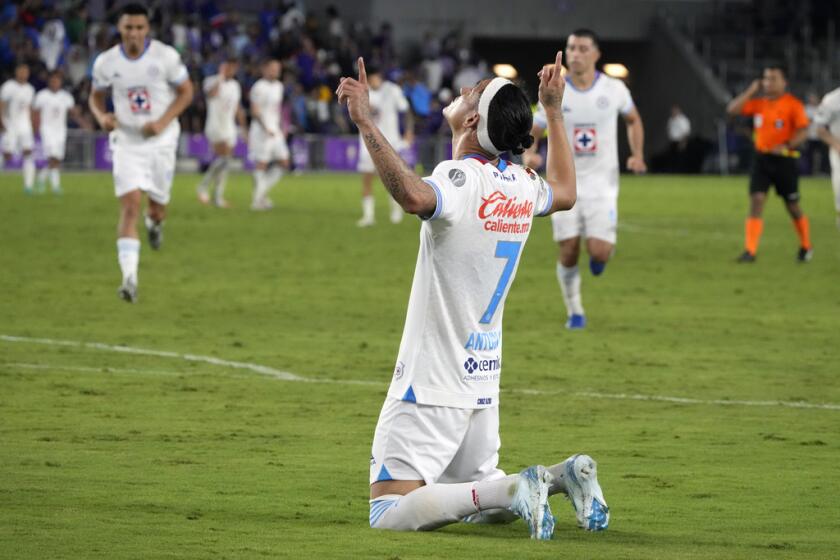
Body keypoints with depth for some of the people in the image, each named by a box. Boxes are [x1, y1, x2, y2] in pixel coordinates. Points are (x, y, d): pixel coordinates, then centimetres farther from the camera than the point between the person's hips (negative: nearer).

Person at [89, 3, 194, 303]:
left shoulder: (166, 56, -11)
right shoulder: (106, 62, -6)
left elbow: (186, 92, -1)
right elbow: (96, 97, 10)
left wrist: (163, 122, -15)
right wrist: (102, 116, -13)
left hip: (161, 141, 0)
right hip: (126, 142, 0)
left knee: (157, 206, 12)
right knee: (129, 206, -15)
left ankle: (155, 222, 54)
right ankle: (129, 278, -19)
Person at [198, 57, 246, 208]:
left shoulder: (235, 85, 14)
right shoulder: (212, 81, -6)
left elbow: (238, 109, 22)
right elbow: (211, 94, -28)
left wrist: (243, 128, 21)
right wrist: (221, 77, -23)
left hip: (230, 127, 7)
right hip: (215, 126, -7)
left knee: (225, 164, 5)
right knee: (223, 157, -22)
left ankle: (218, 197, 9)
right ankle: (204, 186, -9)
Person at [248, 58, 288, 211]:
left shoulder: (278, 86, 14)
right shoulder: (259, 88, -12)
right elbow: (255, 111, -16)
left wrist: (281, 128, 17)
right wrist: (266, 129, -20)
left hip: (275, 130, 8)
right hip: (261, 130, -8)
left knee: (283, 162, 5)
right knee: (262, 164, -7)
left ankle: (262, 193, 13)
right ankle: (257, 200, -2)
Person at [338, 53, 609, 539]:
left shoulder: (461, 179, -19)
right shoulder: (522, 186, 5)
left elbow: (414, 196, -43)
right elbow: (565, 192, 30)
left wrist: (366, 122, -42)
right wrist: (555, 112, 35)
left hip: (431, 388, -8)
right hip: (484, 383, 8)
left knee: (390, 513, -10)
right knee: (482, 508, 23)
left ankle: (513, 490, -22)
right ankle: (562, 476, 1)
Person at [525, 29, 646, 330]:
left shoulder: (614, 89, -4)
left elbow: (633, 120, 15)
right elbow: (531, 132, 2)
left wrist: (638, 154, 1)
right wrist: (529, 153, -20)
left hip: (602, 183, -1)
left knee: (599, 251, -12)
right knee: (568, 251, -2)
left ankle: (600, 255, 27)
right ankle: (574, 312, 18)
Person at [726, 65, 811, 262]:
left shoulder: (793, 105, -7)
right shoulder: (758, 103, 8)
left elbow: (803, 131, -14)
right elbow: (732, 109, 2)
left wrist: (787, 145, -29)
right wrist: (751, 91, -2)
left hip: (784, 159, -4)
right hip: (762, 158, 4)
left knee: (793, 207, 7)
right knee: (756, 200, -10)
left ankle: (806, 247, 28)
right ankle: (750, 251, -14)